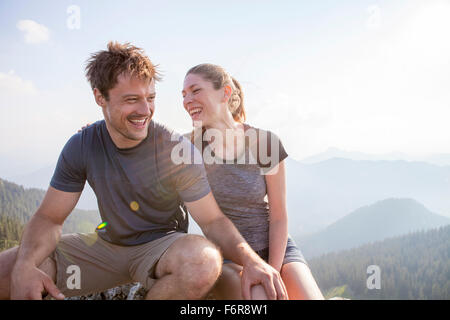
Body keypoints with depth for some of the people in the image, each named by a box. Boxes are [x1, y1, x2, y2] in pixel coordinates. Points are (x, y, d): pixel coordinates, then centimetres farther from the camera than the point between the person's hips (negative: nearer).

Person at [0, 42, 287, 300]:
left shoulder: (177, 150, -18)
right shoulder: (81, 147, -8)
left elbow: (213, 221, -17)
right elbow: (49, 217, -5)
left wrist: (250, 259, -37)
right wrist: (25, 266, -26)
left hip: (161, 244, -1)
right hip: (106, 244, 2)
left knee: (205, 260, -38)